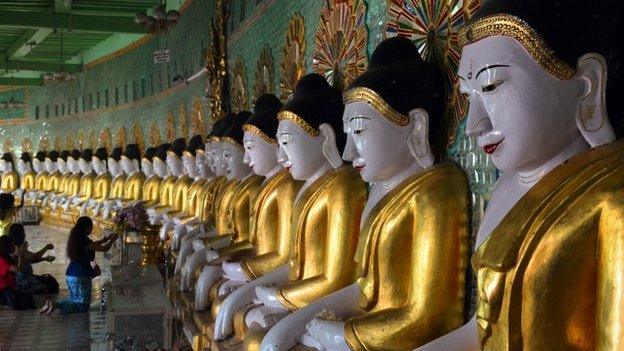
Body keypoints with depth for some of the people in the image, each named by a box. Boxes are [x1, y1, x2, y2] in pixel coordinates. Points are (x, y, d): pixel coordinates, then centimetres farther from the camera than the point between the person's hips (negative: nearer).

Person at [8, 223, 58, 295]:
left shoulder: (19, 247, 10)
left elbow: (31, 260, 16)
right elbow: (33, 256, -25)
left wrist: (44, 258, 3)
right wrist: (46, 248, -13)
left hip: (26, 277, 9)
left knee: (51, 280, 2)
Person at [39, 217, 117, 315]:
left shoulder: (75, 238, 8)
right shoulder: (84, 241, -18)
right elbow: (104, 249, -11)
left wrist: (105, 240, 29)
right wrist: (112, 240, 8)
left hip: (70, 274, 9)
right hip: (81, 276, -9)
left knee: (73, 299, 24)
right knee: (83, 305, -3)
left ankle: (52, 304, 2)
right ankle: (57, 305, -21)